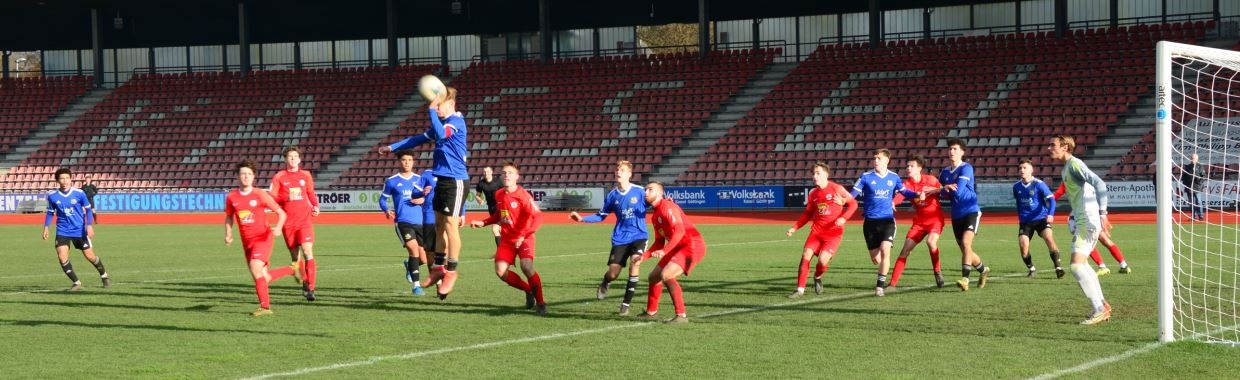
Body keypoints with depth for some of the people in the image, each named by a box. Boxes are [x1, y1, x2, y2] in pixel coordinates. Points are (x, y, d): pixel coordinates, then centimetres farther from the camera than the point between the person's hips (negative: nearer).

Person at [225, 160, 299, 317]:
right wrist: (228, 235, 4)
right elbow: (229, 216, 20)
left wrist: (278, 228, -23)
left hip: (263, 237, -5)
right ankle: (292, 269, 33)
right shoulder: (231, 197, 2)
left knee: (255, 266, -26)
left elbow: (281, 213, -4)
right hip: (247, 241, 5)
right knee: (264, 278, 6)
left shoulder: (260, 195, -8)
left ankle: (265, 306, -19)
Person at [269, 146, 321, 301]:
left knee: (308, 252, -15)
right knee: (295, 256, 8)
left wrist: (315, 206, 5)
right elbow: (271, 198, -4)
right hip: (288, 222, 0)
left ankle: (310, 288, -16)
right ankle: (304, 282, 30)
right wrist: (287, 197, -20)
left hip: (305, 220, 0)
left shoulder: (306, 175, 8)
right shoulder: (279, 177, 1)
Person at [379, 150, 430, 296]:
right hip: (403, 222, -4)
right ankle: (416, 286, -16)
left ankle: (410, 265, 41)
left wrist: (423, 199, -10)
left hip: (420, 222, 4)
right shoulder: (392, 181, 3)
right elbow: (382, 199, 10)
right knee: (414, 250, -23)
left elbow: (427, 195, 14)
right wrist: (386, 211, -10)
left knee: (423, 259, 5)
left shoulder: (420, 179, 10)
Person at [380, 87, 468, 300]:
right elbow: (419, 139, 27)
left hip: (456, 181, -9)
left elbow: (441, 134, -33)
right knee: (439, 223, 14)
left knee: (451, 224, -8)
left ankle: (451, 272, -2)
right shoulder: (441, 123, 15)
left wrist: (432, 110, -27)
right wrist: (392, 148, 29)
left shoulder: (457, 121, -13)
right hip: (442, 179, 9)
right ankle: (439, 266, 24)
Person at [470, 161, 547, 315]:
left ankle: (540, 302, -12)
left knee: (526, 267, -27)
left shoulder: (523, 195, -16)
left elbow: (538, 217, -24)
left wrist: (524, 235, -34)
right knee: (501, 271, -9)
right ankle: (529, 291, 14)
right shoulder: (499, 195, 4)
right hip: (507, 239, 6)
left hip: (524, 239, -6)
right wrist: (482, 223, 10)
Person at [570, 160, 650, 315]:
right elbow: (601, 215, 13)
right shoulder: (612, 195, 3)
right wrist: (581, 218, 3)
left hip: (639, 236, -2)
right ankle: (605, 283, 39)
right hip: (620, 238, 2)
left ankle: (626, 303, -11)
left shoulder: (639, 192, -7)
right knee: (612, 274, -4)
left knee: (635, 262, -27)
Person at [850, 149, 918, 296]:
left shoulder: (894, 177, 4)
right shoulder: (866, 177, -2)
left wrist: (917, 195, -1)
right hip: (870, 222, 0)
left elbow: (904, 192, 17)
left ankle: (880, 285, -15)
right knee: (875, 259, 3)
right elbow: (853, 194, -5)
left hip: (887, 220, 0)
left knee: (885, 250, -21)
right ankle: (883, 278, 35)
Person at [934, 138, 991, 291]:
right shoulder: (945, 172, 10)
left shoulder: (966, 168, -10)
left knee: (966, 243, -24)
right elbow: (941, 194, 18)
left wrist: (941, 190, -5)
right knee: (965, 250, 13)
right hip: (956, 215, 7)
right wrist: (946, 191, -6)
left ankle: (965, 279, -29)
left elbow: (958, 191, -20)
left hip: (971, 211, -7)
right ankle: (983, 270, 37)